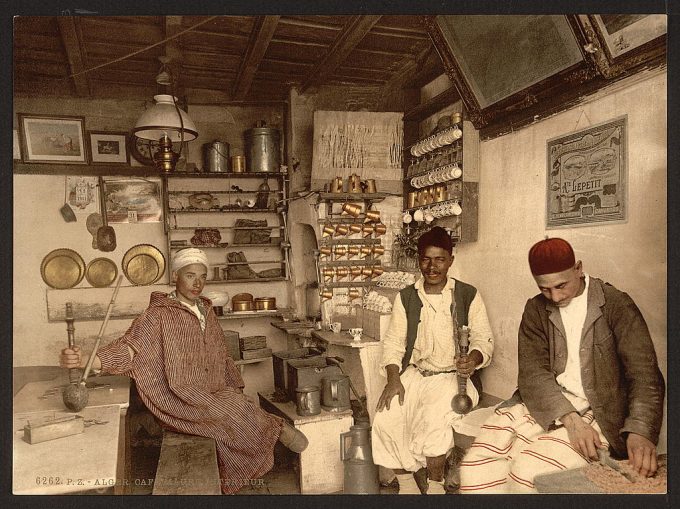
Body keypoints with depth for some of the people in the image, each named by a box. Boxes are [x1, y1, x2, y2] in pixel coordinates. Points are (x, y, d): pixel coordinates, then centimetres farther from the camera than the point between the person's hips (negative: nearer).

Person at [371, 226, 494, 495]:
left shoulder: (468, 295, 2)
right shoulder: (406, 297, 8)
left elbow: (483, 339, 1)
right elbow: (394, 341, 5)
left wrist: (473, 359, -23)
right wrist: (393, 378, -11)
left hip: (450, 375, -2)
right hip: (413, 373, 3)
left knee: (434, 421, -30)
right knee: (385, 420, -22)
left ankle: (435, 486, -4)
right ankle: (406, 485, 0)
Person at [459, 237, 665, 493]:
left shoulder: (616, 305, -2)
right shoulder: (536, 309, 7)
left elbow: (644, 374, -9)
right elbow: (532, 371, -3)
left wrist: (640, 432, -27)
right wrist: (569, 419, -19)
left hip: (595, 414, -3)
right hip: (540, 406, 4)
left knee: (528, 471, -29)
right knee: (474, 467, -17)